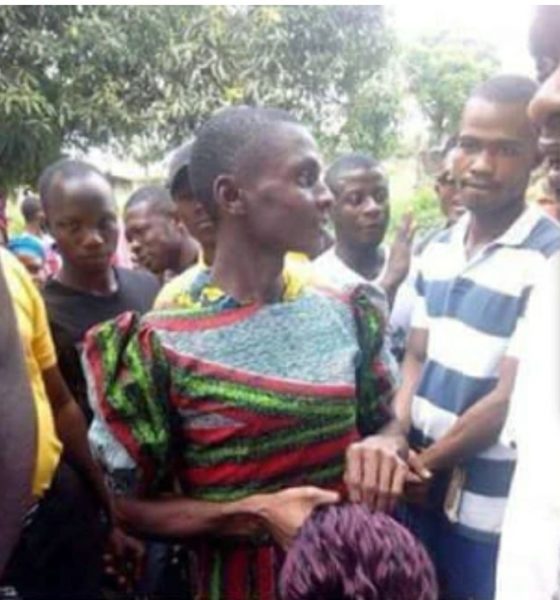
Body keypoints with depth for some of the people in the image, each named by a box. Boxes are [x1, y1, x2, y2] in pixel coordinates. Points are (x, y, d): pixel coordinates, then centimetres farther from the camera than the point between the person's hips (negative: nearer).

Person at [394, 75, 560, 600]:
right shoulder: (437, 250, 4)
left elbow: (509, 400, -18)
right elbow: (416, 359, 6)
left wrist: (421, 465, -10)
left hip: (493, 511, -6)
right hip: (424, 492, 6)